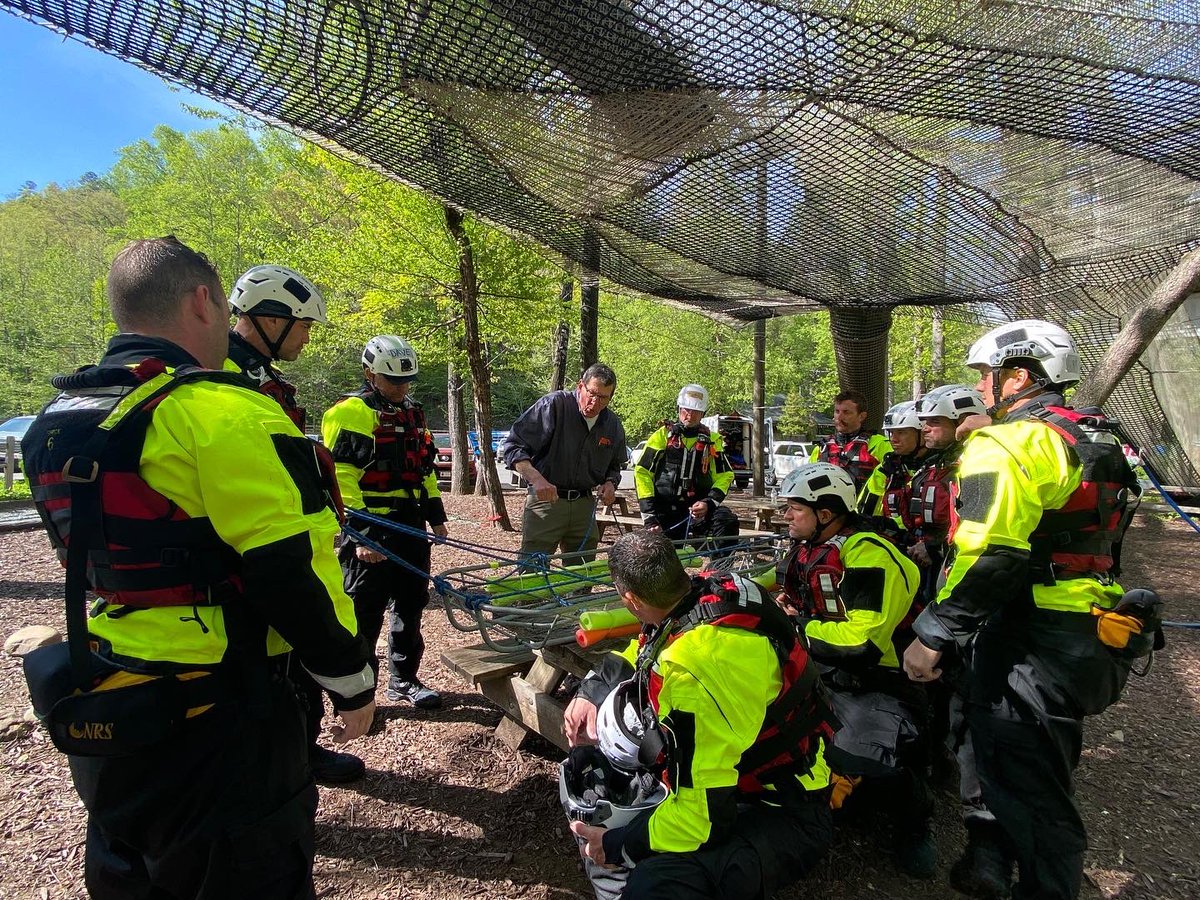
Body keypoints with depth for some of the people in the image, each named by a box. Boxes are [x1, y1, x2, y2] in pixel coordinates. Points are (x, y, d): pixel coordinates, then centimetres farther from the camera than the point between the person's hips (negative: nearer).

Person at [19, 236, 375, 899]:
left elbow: (87, 558, 16)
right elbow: (291, 571, -23)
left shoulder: (55, 423, 6)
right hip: (213, 720, -8)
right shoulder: (222, 413, -22)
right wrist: (351, 680, -11)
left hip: (96, 708, 9)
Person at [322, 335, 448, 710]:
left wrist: (436, 515, 17)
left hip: (410, 526, 8)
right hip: (370, 531, -7)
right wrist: (360, 534, -20)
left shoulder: (412, 413, 15)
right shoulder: (350, 412, -10)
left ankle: (403, 679, 30)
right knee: (364, 613, 3)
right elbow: (341, 479, -16)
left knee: (410, 606, 15)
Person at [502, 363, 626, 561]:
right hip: (545, 499, -5)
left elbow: (614, 466, 22)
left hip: (584, 506, 5)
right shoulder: (553, 405, -12)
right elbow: (513, 446, -15)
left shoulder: (613, 425, 5)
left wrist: (610, 483, -1)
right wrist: (536, 479, -30)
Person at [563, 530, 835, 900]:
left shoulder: (691, 671, -35)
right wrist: (590, 691, 3)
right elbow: (645, 649, 14)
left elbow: (706, 818, -29)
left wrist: (616, 845, -14)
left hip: (781, 813, -9)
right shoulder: (710, 587, -10)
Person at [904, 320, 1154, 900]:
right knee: (1046, 782, 27)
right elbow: (1097, 541, 20)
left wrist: (933, 635, -22)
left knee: (1023, 794, 3)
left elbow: (988, 557, -28)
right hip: (1091, 642, 11)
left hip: (1028, 650, -11)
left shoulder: (1010, 443, -18)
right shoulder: (1098, 442, 14)